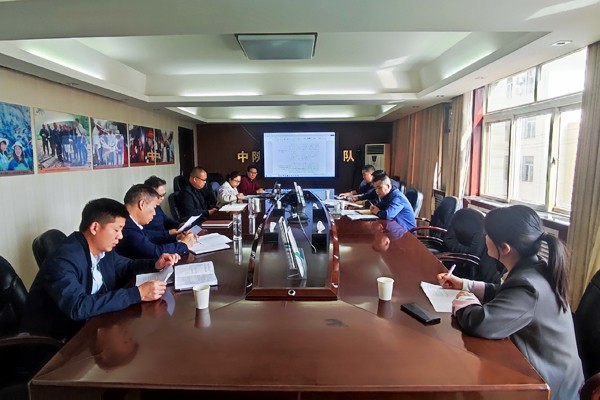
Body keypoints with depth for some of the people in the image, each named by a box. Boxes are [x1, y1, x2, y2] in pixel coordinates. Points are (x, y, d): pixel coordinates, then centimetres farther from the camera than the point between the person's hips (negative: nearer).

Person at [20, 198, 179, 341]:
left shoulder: (102, 249, -4)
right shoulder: (63, 261, -27)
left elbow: (125, 267, 14)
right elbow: (78, 307, -38)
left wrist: (155, 264, -5)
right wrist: (138, 294, -39)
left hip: (84, 325, 7)